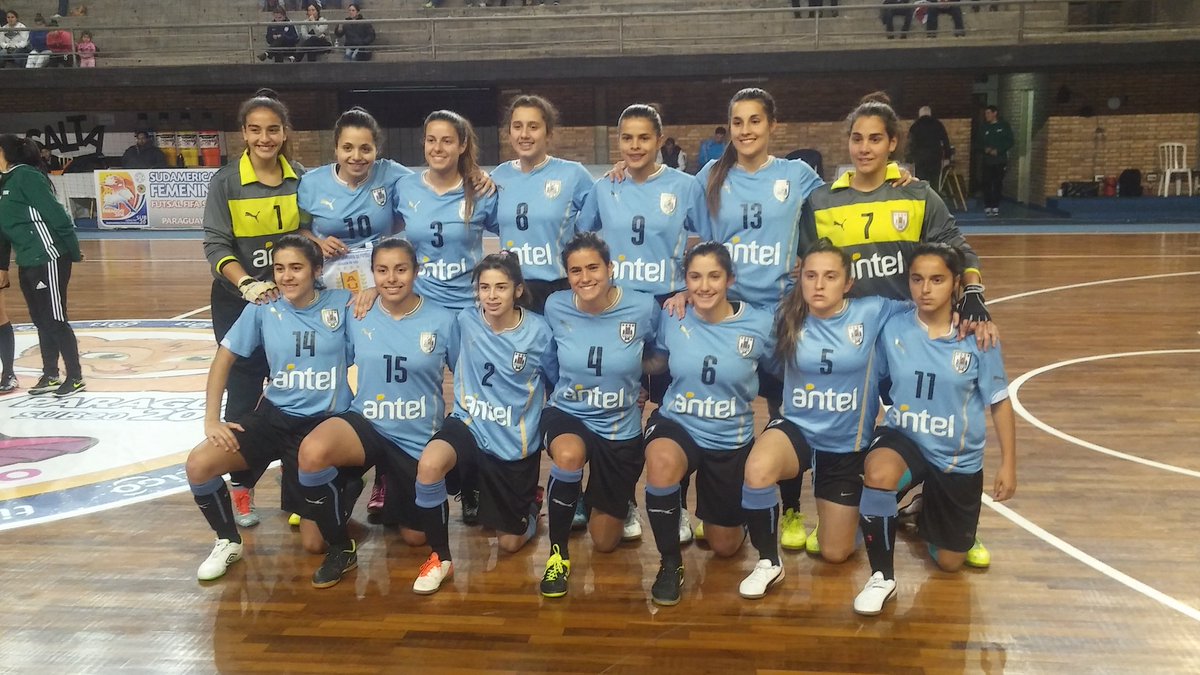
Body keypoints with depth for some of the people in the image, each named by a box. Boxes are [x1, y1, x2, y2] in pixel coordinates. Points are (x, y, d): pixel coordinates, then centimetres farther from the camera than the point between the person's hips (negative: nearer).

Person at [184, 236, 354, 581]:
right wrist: (211, 419, -4)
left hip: (326, 422, -2)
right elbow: (224, 359, 3)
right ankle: (228, 541, 7)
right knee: (199, 464, -20)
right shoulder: (263, 308, -3)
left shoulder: (342, 304, -7)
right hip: (275, 416, 3)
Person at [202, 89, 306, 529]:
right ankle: (241, 486, 18)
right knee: (244, 394, 4)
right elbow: (216, 245, -10)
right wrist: (248, 284, -24)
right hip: (239, 302, -2)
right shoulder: (225, 182, -5)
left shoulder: (302, 180, 1)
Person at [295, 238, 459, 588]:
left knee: (415, 537, 9)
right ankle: (341, 548, -11)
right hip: (366, 424, 0)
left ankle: (398, 495, 46)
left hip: (420, 437, 0)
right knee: (312, 451, -34)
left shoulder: (442, 320, -9)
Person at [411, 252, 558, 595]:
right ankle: (440, 557, -13)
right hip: (469, 425, 1)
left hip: (516, 441, -1)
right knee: (429, 463, -35)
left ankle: (530, 505, 47)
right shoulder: (465, 321, -9)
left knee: (510, 543, 9)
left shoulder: (538, 332, -13)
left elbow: (560, 382, 0)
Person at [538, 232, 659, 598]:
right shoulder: (555, 307, -13)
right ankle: (558, 552, -16)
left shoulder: (643, 307, -18)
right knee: (569, 455, -40)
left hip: (621, 428, 0)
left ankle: (616, 502, 48)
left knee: (605, 542, 10)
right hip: (567, 415, 0)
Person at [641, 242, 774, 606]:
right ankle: (670, 562, -15)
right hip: (676, 424, -1)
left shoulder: (758, 323, -14)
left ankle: (721, 512, 50)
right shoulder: (672, 319, -11)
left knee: (725, 546, 11)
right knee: (662, 461, -39)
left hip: (732, 439, 1)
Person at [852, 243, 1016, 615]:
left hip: (959, 456, 1)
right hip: (904, 437, -1)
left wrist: (1008, 465, -2)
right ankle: (882, 577, -20)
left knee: (950, 562, 11)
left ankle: (926, 515, 48)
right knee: (878, 472, -39)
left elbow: (999, 402, -4)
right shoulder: (892, 328, -13)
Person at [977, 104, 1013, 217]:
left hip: (1000, 160, -2)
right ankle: (988, 207, 0)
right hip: (987, 160, 2)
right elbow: (978, 142, 10)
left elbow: (1009, 142, -2)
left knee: (998, 184, -2)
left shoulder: (1004, 126, 1)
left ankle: (995, 207, 4)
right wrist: (985, 148, -10)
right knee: (987, 183, -5)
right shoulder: (984, 127, 8)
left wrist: (998, 150, -13)